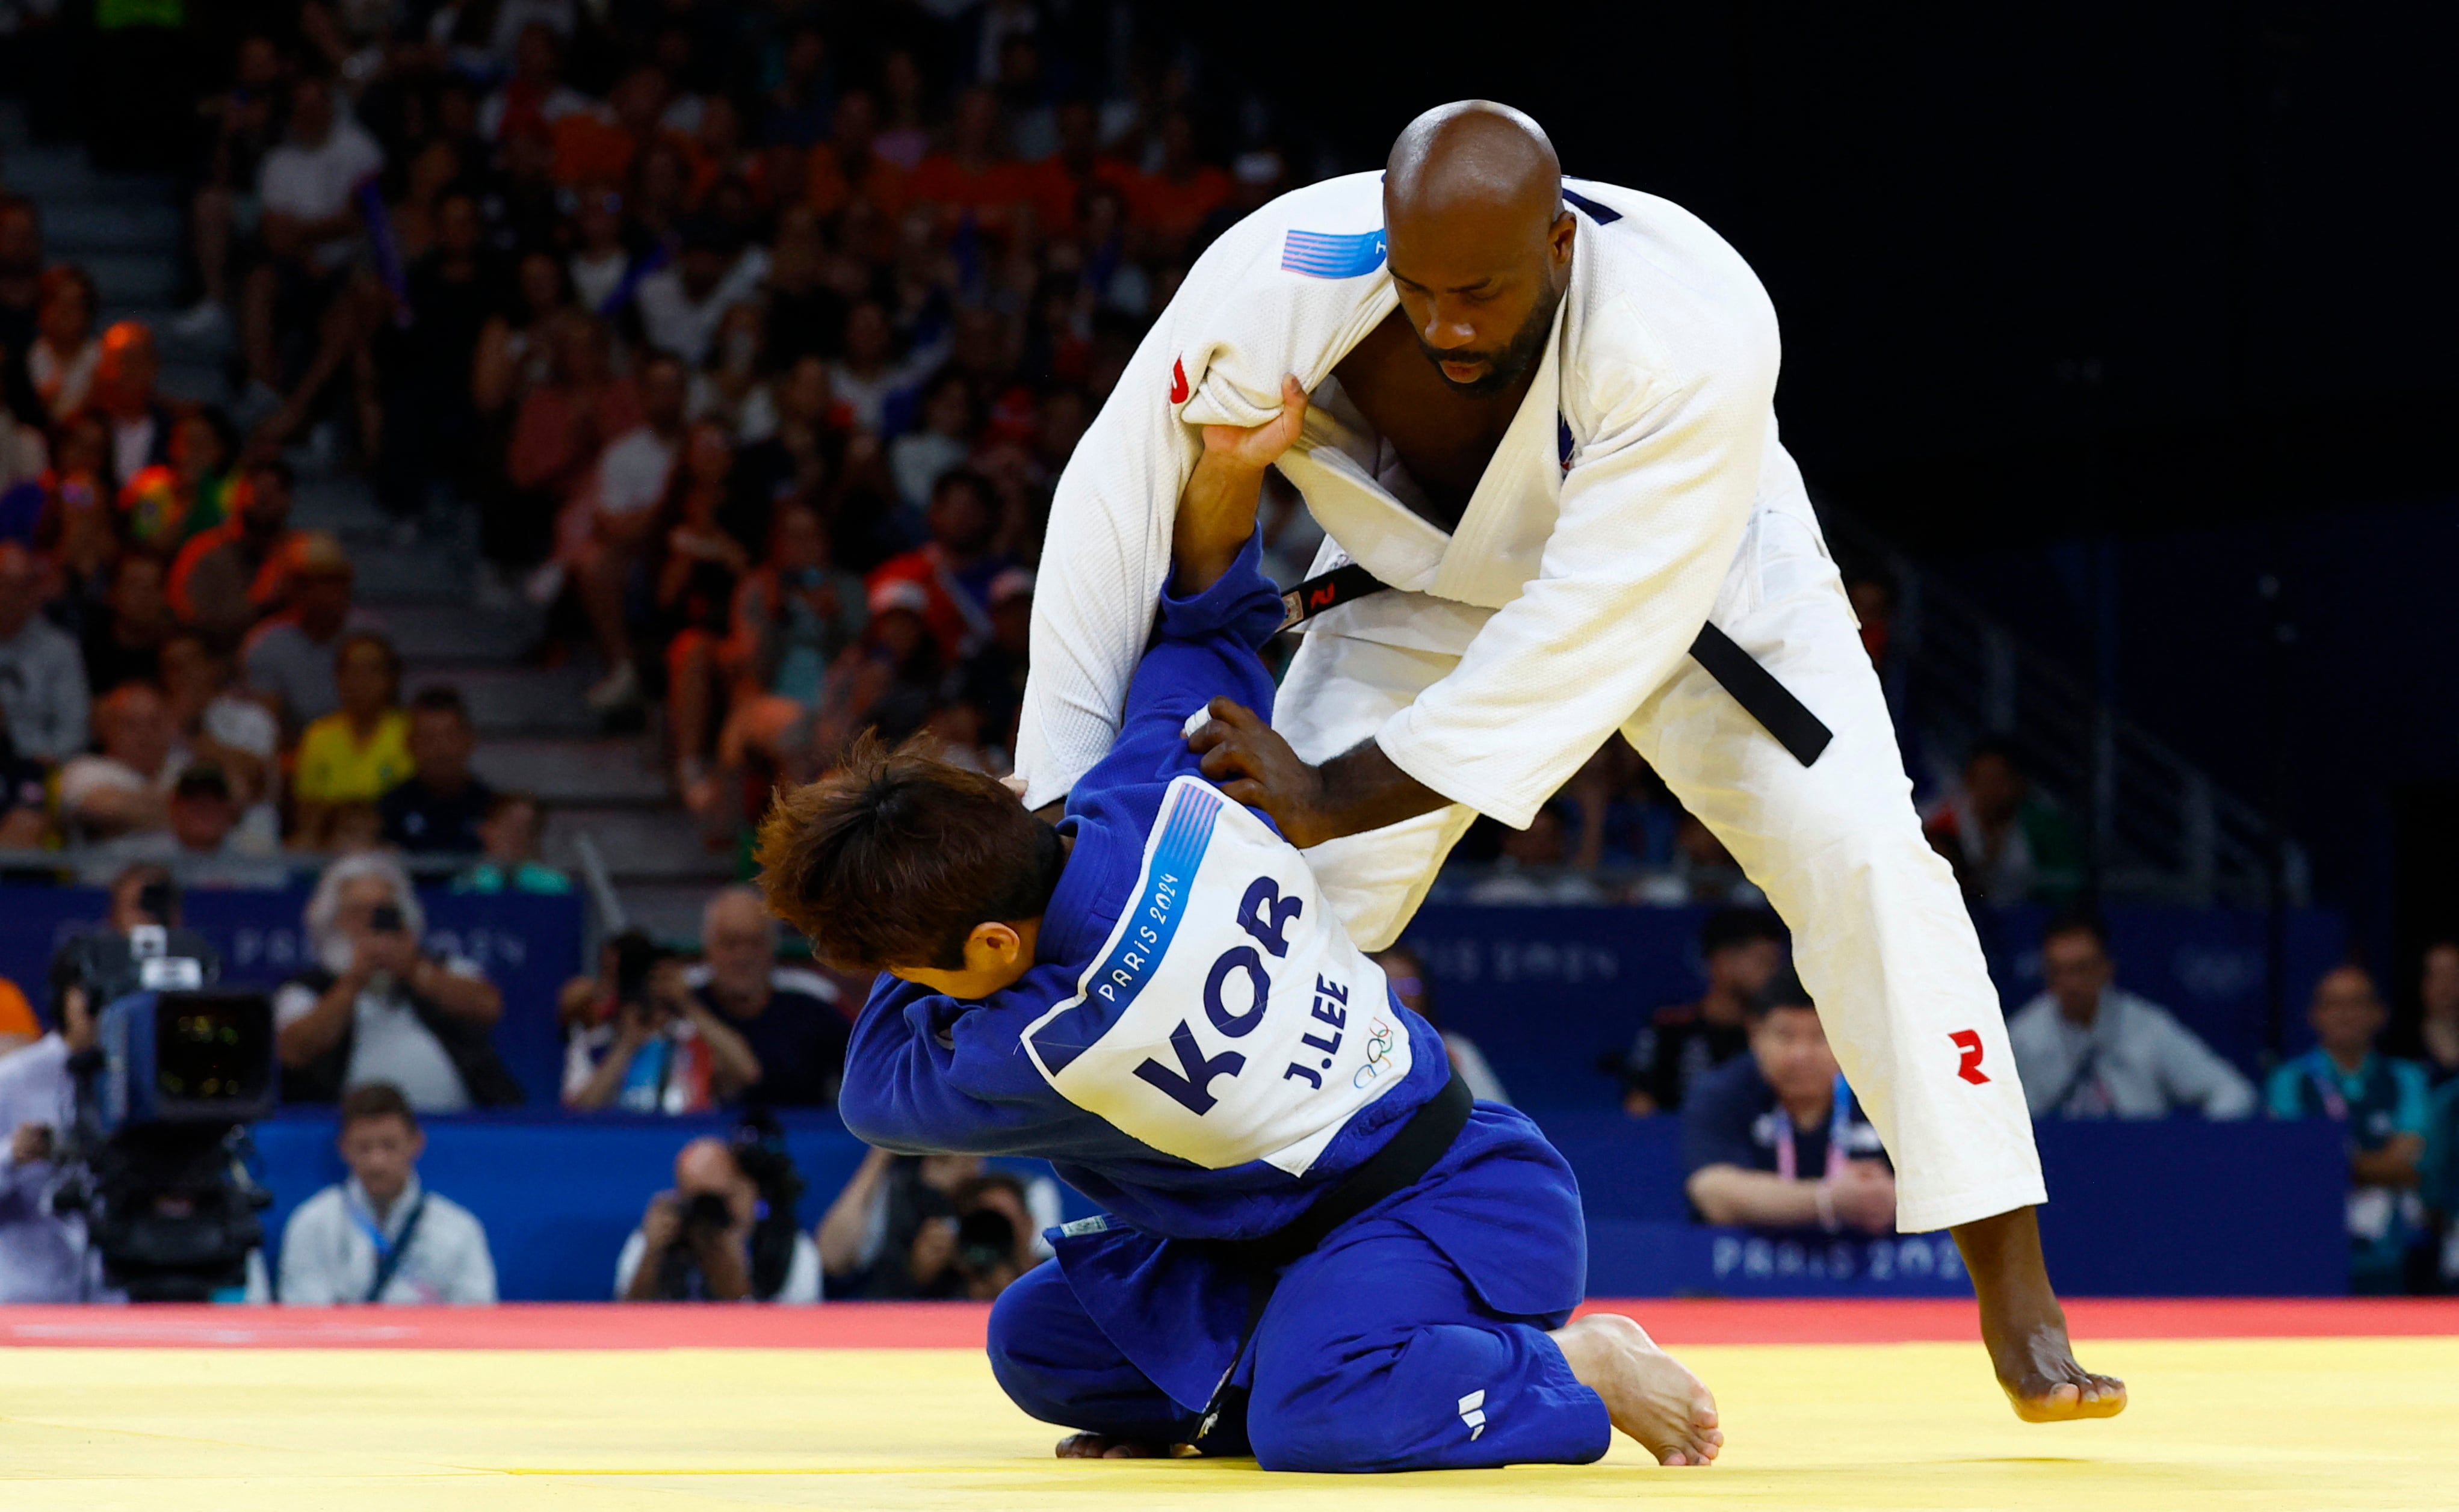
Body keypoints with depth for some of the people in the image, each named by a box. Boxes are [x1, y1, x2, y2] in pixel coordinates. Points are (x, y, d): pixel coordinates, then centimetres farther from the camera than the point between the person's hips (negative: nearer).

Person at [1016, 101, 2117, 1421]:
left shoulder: (1696, 332, -42)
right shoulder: (1280, 278, -35)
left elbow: (1590, 633, -41)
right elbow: (1120, 504, -26)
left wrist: (1340, 796, -42)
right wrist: (1059, 815, -28)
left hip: (1691, 574, -2)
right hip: (1427, 583, 2)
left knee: (1863, 859, -17)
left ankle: (2020, 1315, -8)